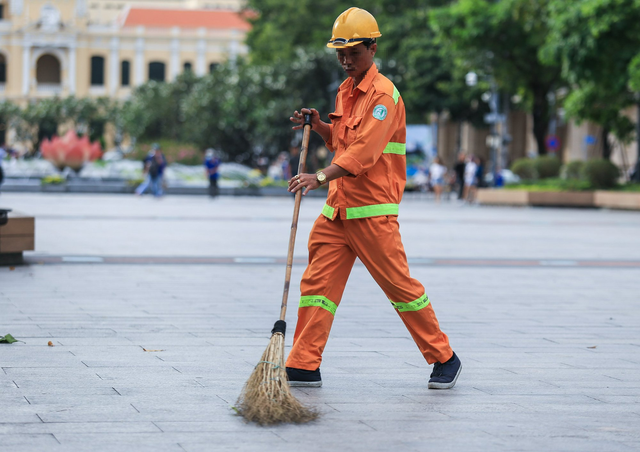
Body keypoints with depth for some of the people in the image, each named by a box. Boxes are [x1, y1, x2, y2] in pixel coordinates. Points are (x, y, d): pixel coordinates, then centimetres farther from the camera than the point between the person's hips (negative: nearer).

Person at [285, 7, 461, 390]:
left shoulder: (383, 94, -13)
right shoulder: (346, 90, 15)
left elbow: (364, 152, -24)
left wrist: (321, 177, -34)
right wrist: (318, 125, 7)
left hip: (373, 211, -8)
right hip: (337, 209, 8)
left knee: (400, 285, -1)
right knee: (318, 283, 1)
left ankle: (445, 359, 13)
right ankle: (304, 366, 3)